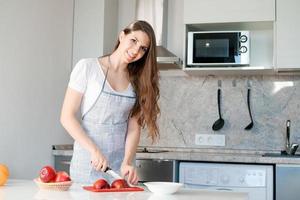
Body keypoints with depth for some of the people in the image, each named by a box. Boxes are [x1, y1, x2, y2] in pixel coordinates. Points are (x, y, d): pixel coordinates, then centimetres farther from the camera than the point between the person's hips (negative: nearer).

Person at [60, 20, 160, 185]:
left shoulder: (138, 81, 6)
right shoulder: (87, 67, -5)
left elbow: (134, 128, -1)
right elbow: (67, 117, -7)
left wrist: (127, 162, -16)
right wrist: (94, 150, -17)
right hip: (87, 164, -3)